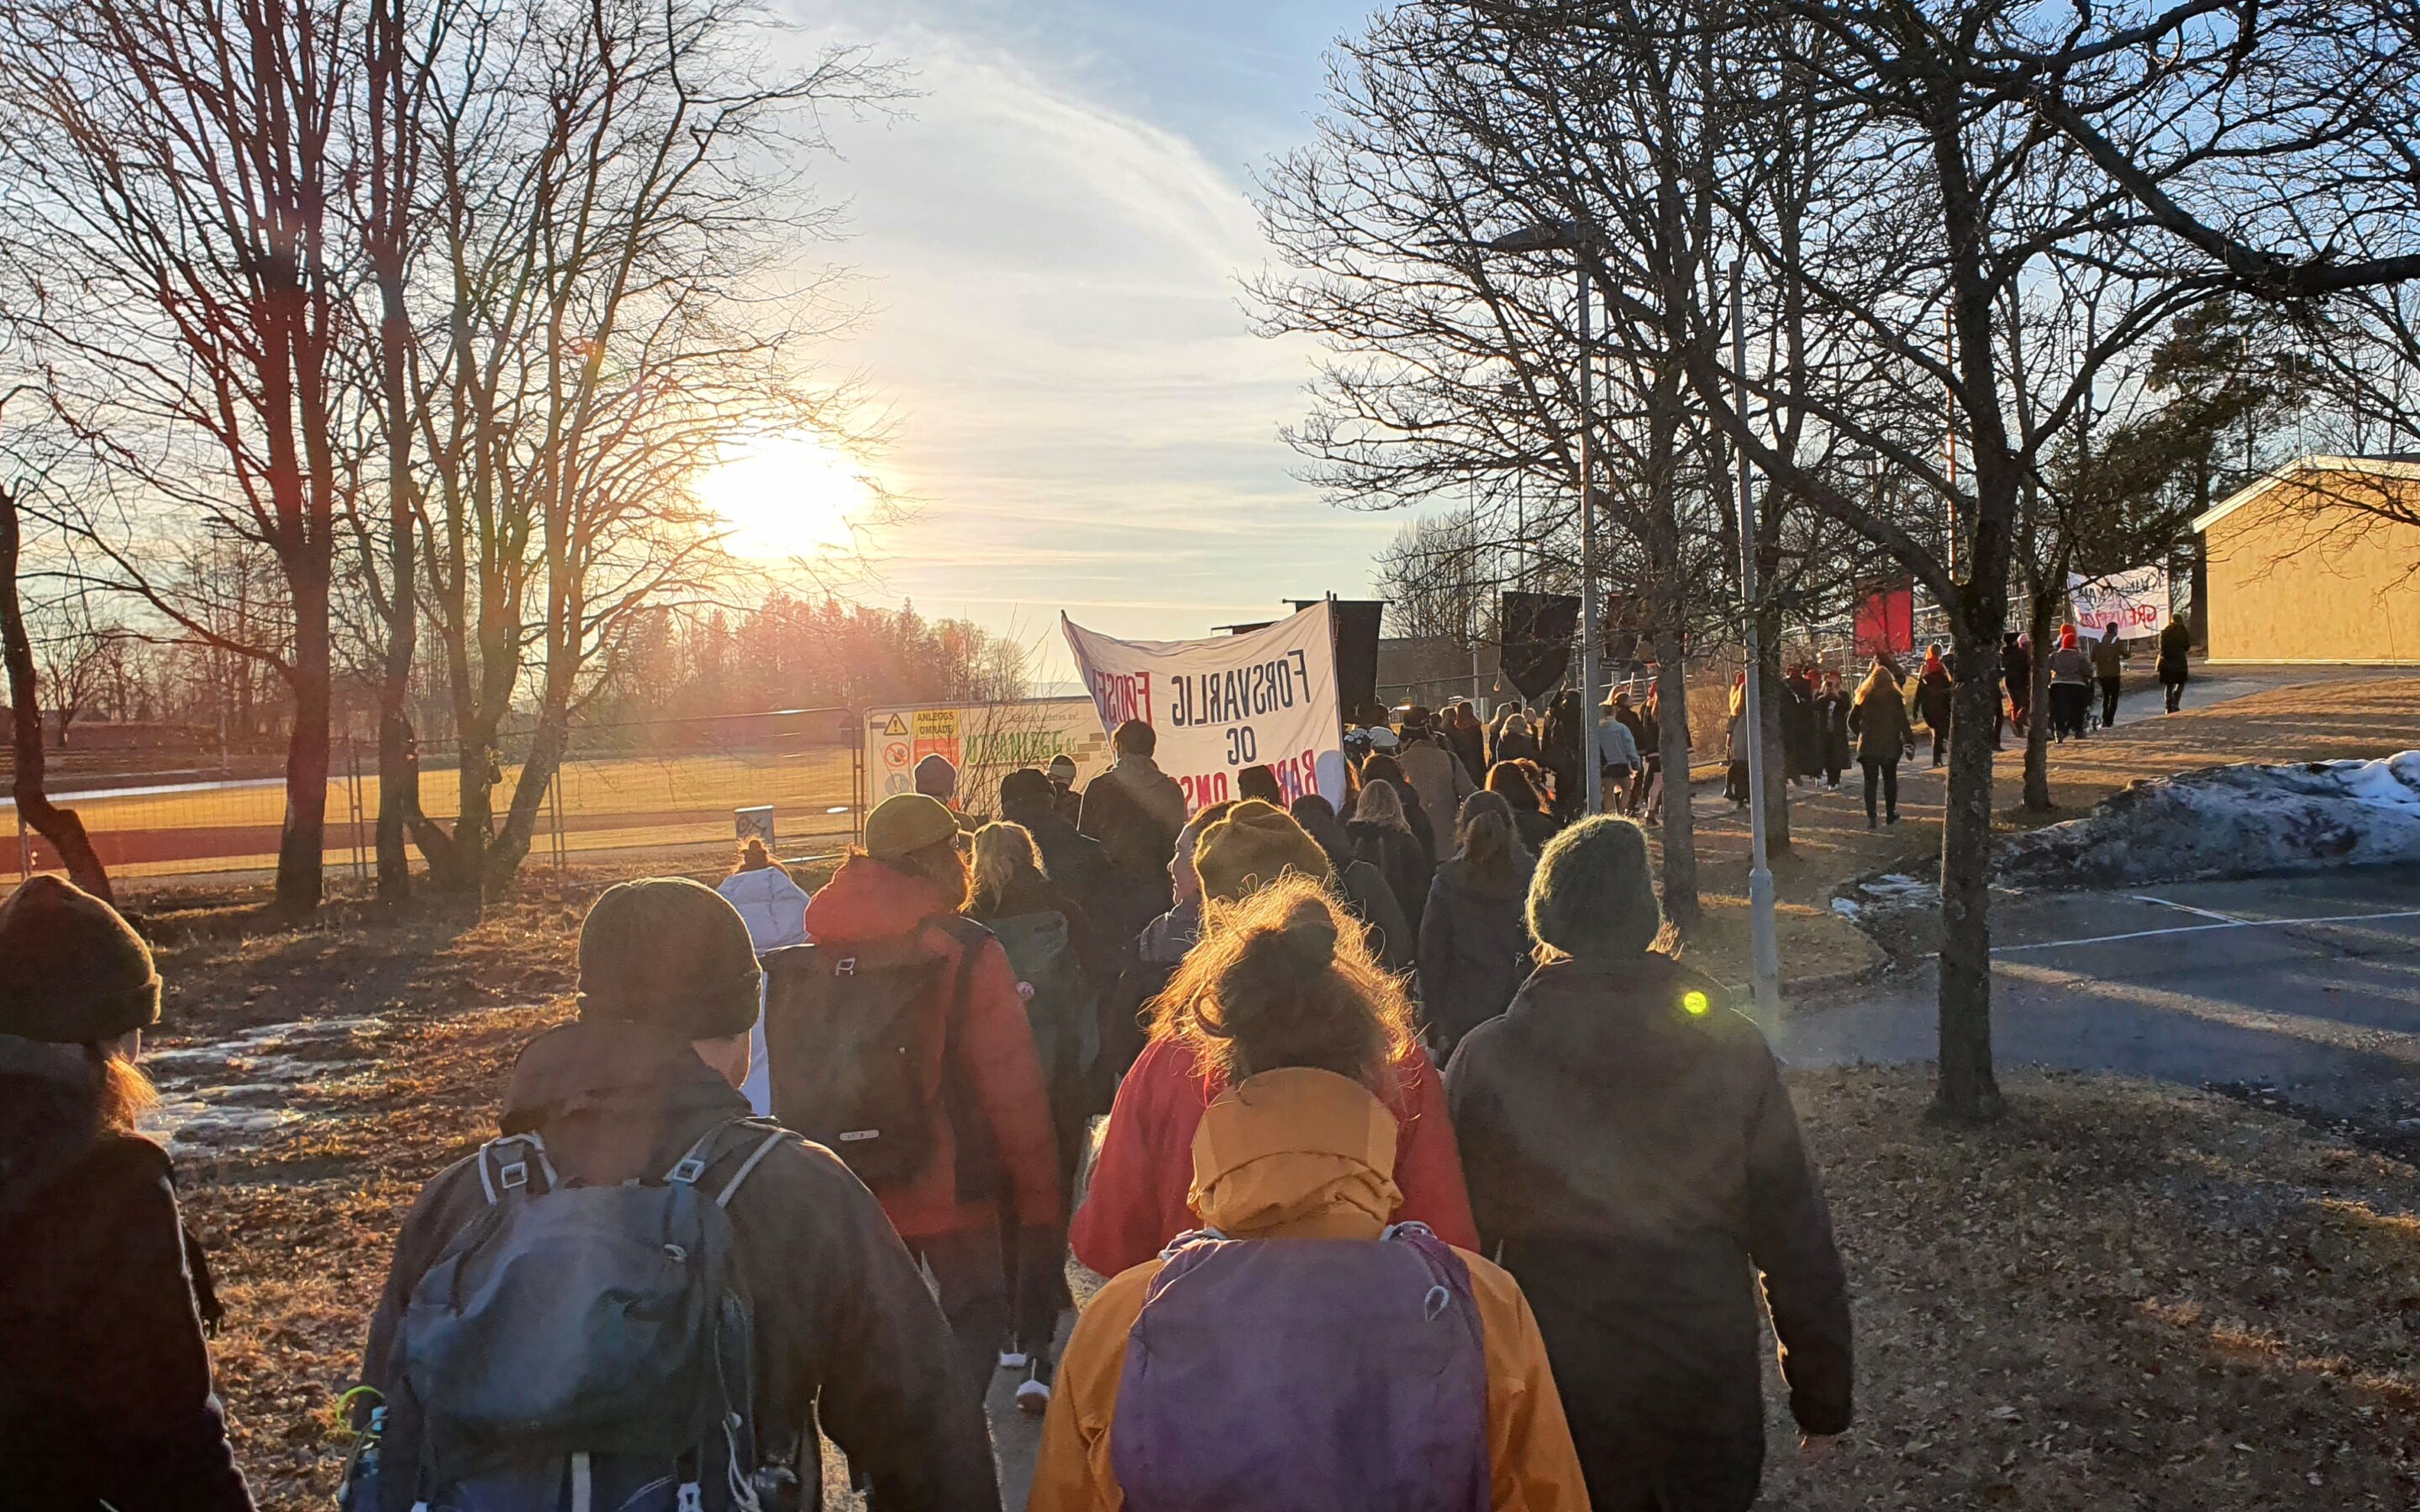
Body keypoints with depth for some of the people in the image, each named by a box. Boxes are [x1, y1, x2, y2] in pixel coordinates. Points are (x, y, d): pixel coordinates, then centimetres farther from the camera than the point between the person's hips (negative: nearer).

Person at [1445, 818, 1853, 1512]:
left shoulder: (1485, 1062, -12)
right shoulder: (1734, 1050, -10)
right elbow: (1798, 1242, -5)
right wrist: (1823, 1395, 8)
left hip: (1560, 1406, 0)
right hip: (1711, 1401, 1)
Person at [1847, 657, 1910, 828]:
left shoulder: (1863, 697, 1)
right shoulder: (1894, 697, -4)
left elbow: (1852, 721, 4)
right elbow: (1903, 722, -5)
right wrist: (1909, 741, 0)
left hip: (1868, 745, 0)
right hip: (1890, 745, 0)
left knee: (1870, 781, 4)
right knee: (1890, 779, 15)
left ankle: (1870, 818, -3)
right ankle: (1891, 815, 19)